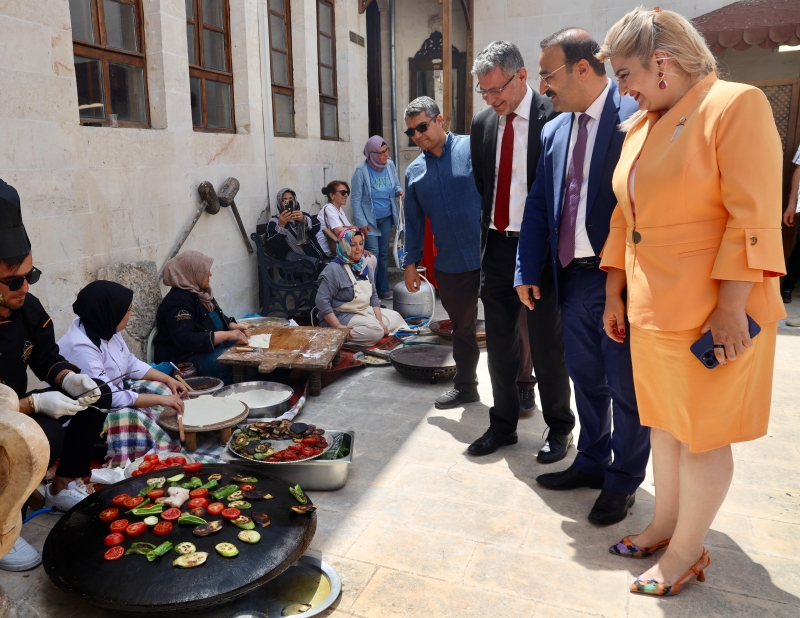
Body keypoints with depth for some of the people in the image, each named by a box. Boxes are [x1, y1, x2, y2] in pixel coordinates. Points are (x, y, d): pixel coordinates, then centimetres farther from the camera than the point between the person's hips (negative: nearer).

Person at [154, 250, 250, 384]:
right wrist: (226, 335, -29)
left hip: (212, 347, 10)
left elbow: (219, 317, 23)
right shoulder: (178, 300, -20)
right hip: (186, 358, -10)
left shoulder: (200, 292, 8)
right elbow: (184, 340, -30)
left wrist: (232, 326, 0)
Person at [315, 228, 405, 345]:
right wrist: (338, 327, -28)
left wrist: (380, 320, -1)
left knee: (394, 317, 15)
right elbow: (322, 300, -21)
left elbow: (373, 295, 13)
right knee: (375, 331, -28)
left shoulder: (365, 267, 8)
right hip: (342, 316, -9)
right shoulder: (334, 269, -16)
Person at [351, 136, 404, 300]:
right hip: (369, 219, -5)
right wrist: (361, 222, -15)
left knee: (384, 253, 12)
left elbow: (396, 185, 11)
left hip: (386, 217, 5)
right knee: (373, 253, -7)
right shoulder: (361, 171, -16)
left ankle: (383, 289, 24)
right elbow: (355, 199, -13)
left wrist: (399, 191, -14)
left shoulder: (390, 165, -3)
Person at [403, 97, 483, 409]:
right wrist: (410, 263, 12)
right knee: (462, 328, 18)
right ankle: (465, 386, 35)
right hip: (450, 265, 5)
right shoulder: (414, 171, 8)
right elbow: (414, 221, 14)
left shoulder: (472, 148, -6)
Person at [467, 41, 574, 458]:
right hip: (497, 247, 5)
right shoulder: (482, 123, 8)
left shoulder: (554, 118, -10)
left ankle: (559, 427, 26)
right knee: (499, 345, 13)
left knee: (547, 346, 6)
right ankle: (503, 424, 30)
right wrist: (482, 237, 8)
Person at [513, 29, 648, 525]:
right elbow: (539, 206, 12)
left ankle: (623, 482, 27)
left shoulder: (636, 117, -10)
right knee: (586, 380, 19)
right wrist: (528, 272, 7)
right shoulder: (555, 131, 10)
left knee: (626, 387, 8)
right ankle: (592, 463, 39)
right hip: (574, 277, 6)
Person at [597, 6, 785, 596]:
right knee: (664, 423, 17)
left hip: (712, 314, -7)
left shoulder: (737, 105, -10)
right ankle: (665, 524, 35)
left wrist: (729, 309, -20)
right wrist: (615, 295, 14)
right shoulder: (639, 125, 12)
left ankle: (687, 551, 24)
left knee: (702, 436, 6)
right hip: (651, 311, 7)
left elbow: (753, 218, -17)